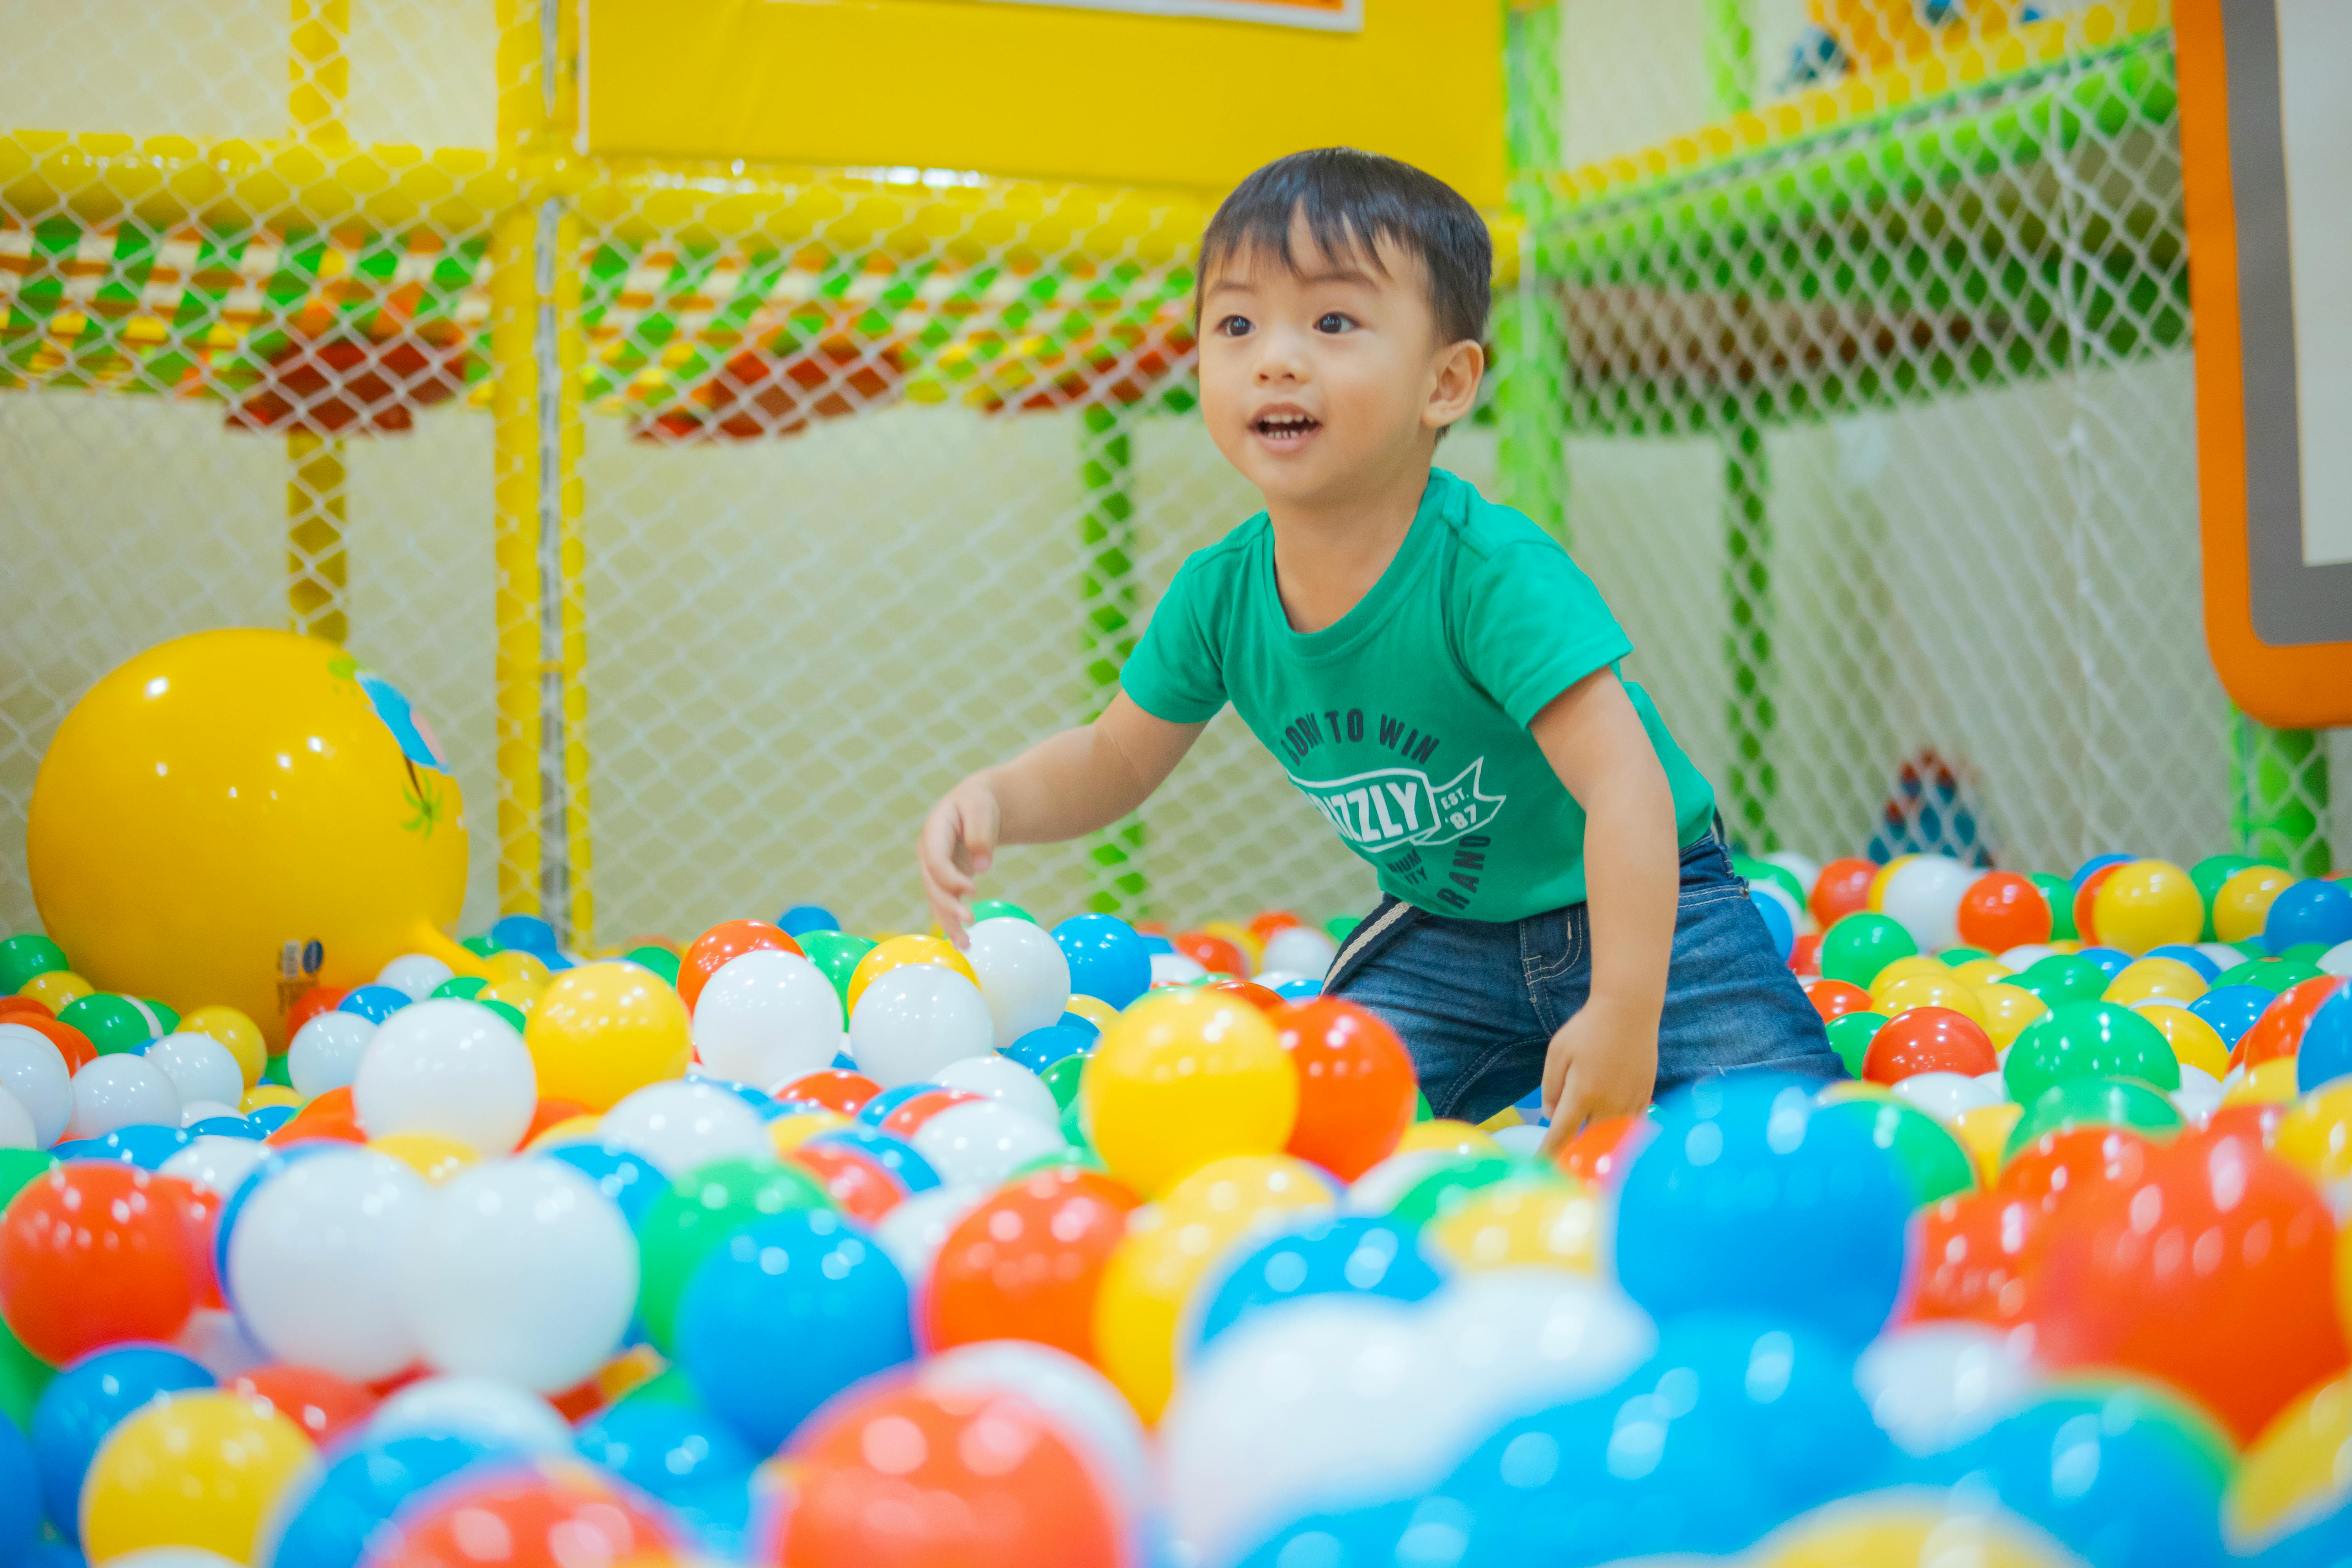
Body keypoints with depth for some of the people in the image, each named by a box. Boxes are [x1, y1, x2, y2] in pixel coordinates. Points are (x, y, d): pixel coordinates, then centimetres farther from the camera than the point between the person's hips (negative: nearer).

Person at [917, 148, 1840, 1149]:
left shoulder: (1493, 571, -30)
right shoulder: (1220, 594, -12)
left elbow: (1626, 786, -36)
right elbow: (1114, 762, 5)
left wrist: (1625, 1013, -43)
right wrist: (994, 799, -16)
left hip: (1638, 907, -5)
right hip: (1445, 935, 5)